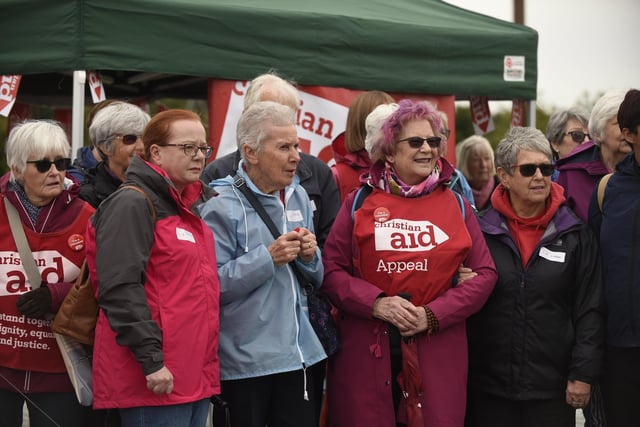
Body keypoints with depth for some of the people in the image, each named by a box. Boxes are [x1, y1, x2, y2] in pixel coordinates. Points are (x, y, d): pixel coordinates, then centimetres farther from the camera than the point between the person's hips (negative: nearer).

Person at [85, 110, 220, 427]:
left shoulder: (193, 205, 18)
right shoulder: (133, 204, -9)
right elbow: (121, 288, -19)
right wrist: (151, 361, -22)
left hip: (196, 376, 9)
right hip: (155, 378, -9)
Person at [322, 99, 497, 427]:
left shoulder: (456, 205, 9)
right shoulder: (359, 203, 6)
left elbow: (484, 274, 4)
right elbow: (331, 270, 2)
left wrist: (433, 314, -8)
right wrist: (376, 303, -14)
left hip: (438, 352, 1)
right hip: (366, 350, -1)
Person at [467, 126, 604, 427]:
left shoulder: (576, 234, 3)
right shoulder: (480, 231, 1)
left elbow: (589, 311, 3)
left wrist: (583, 374, -2)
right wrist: (461, 375, 2)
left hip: (553, 389, 0)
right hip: (488, 387, 0)